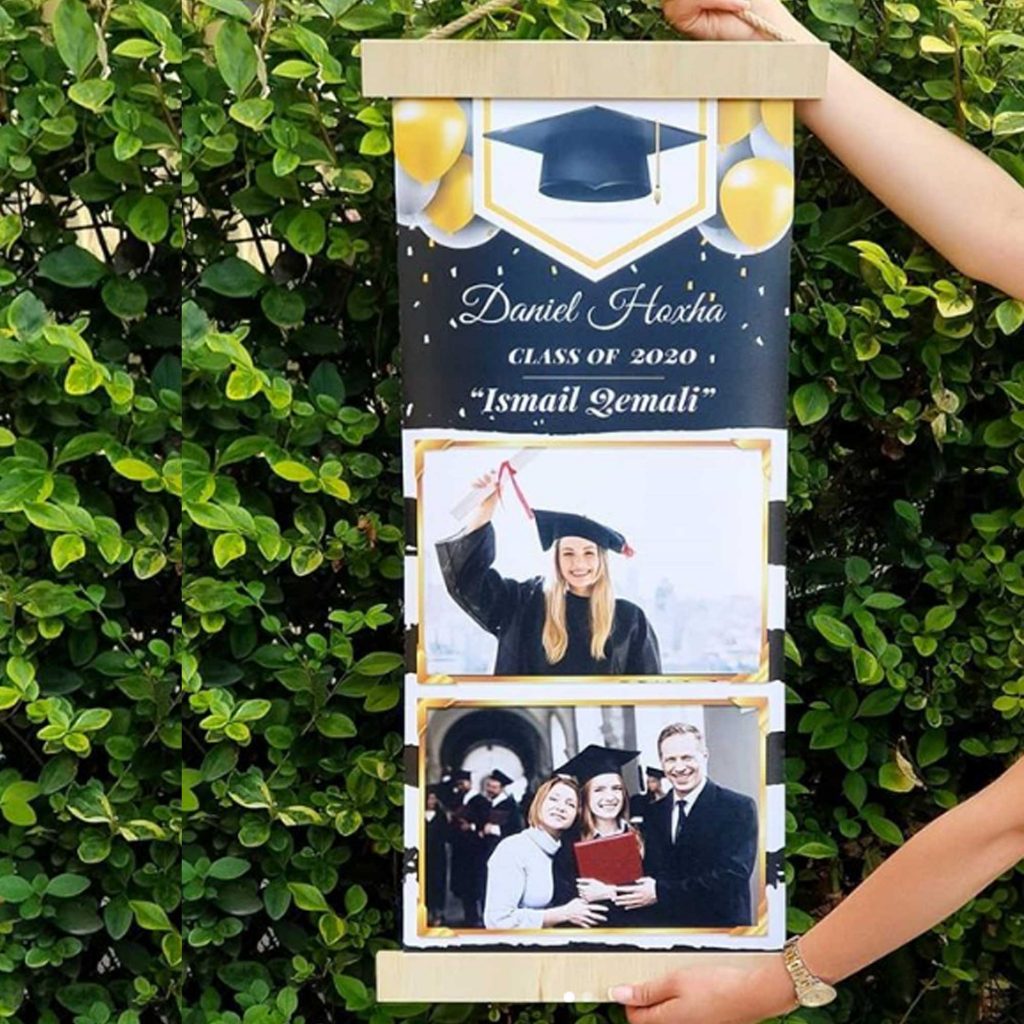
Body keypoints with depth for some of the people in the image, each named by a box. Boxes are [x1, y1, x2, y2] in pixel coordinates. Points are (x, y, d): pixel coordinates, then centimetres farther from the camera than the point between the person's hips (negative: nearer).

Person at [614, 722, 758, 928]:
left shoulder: (738, 808, -12)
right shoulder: (654, 813, 5)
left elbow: (733, 875, -22)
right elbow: (651, 876, 7)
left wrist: (661, 892, -23)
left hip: (720, 924, -4)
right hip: (664, 924, 4)